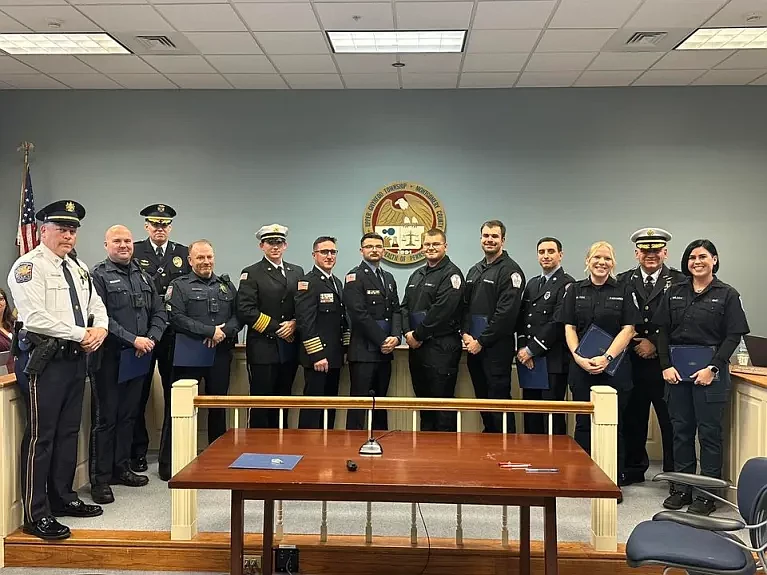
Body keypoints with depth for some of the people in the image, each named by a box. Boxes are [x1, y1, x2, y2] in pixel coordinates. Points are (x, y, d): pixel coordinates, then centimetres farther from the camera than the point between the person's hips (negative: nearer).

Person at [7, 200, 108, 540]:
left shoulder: (78, 269, 17)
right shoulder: (29, 266, -9)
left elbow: (97, 307, 21)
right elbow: (36, 317, -19)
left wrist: (100, 329, -2)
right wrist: (81, 334, -15)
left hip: (75, 358, 8)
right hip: (44, 359, -8)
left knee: (68, 432, 16)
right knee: (40, 436, -3)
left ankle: (63, 498, 29)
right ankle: (36, 515, 6)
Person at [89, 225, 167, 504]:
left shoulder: (143, 276, 14)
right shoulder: (99, 276, -6)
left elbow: (159, 313, 12)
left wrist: (151, 338, -6)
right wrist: (133, 340, -18)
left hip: (138, 357, 6)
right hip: (109, 357, -6)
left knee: (129, 415, 14)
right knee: (105, 418, 0)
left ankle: (121, 468, 27)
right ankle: (100, 478, 8)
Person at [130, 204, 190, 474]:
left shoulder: (184, 254, 11)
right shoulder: (134, 251, 2)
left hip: (174, 333, 2)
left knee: (174, 393, 7)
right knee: (139, 393, 6)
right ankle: (138, 451, 17)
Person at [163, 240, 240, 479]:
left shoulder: (227, 285, 14)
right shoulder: (180, 285, 1)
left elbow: (238, 315, 7)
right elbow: (177, 318, -12)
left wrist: (224, 331, -12)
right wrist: (210, 331, -15)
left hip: (221, 355, 4)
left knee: (218, 406, 13)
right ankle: (168, 461, 7)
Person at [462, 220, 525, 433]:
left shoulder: (510, 270, -9)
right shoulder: (475, 270, 17)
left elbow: (506, 313, -16)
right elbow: (465, 305, 16)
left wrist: (481, 341, -14)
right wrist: (466, 334, -1)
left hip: (496, 347, -8)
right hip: (474, 347, 8)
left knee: (498, 400, -5)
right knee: (482, 398, 14)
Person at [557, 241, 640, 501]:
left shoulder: (623, 292, 5)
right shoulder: (575, 290, 9)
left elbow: (628, 329, -2)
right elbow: (569, 328, 4)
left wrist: (607, 358, -14)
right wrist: (579, 358, -10)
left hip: (614, 365, -1)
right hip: (581, 365, 1)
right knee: (584, 421, 6)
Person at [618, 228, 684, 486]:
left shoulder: (679, 282, 1)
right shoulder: (623, 281, 9)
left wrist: (654, 343, -11)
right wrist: (634, 344, -7)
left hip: (666, 361, -2)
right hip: (632, 361, 3)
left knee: (670, 420, 2)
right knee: (632, 418, 10)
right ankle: (633, 469, 25)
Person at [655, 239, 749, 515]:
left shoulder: (727, 294, 0)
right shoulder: (675, 292, 9)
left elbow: (733, 336, -5)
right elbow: (663, 332, 7)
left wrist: (713, 368, -14)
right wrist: (667, 365, -4)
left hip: (709, 370, -3)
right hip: (677, 370, 3)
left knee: (709, 431, 1)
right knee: (681, 429, 9)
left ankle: (708, 494, 11)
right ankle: (681, 488, 20)